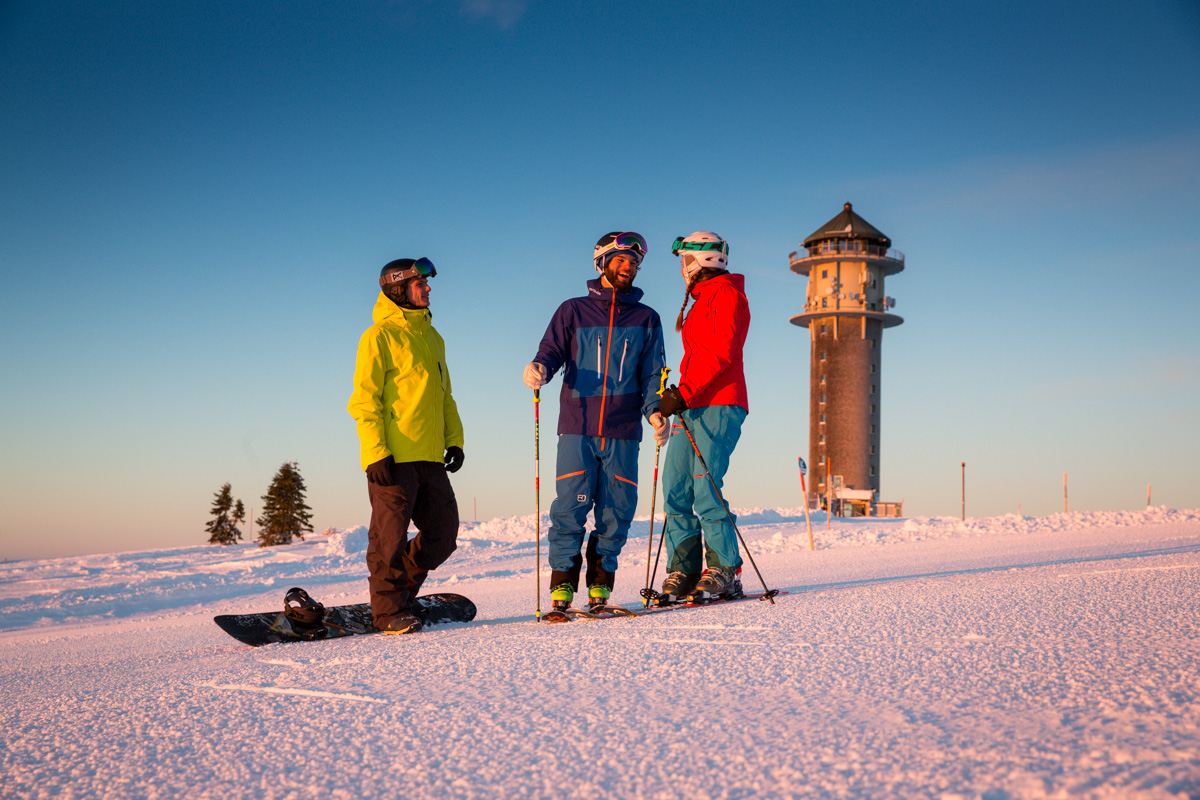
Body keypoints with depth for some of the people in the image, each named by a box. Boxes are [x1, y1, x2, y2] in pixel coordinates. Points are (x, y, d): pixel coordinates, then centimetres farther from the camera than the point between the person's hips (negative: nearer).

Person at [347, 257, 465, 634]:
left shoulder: (432, 338, 21)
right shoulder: (380, 335, -3)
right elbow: (364, 399, -8)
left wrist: (454, 440, 14)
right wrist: (376, 452, -17)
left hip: (429, 458, 7)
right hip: (392, 459, -7)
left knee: (443, 535, 7)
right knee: (390, 537, -2)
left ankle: (399, 588, 24)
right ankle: (390, 610, 8)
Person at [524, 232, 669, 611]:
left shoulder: (647, 319, 15)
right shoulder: (573, 311, 13)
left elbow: (652, 372, 9)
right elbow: (552, 350, 6)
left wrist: (655, 410, -8)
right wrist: (540, 368, -18)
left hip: (623, 433, 2)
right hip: (577, 428, -1)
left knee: (616, 512, 0)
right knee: (570, 508, -7)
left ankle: (600, 582, 12)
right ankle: (562, 582, 2)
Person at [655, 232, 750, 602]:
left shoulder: (725, 293, -2)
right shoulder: (701, 301, 27)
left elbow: (721, 352, -15)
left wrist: (684, 391, -20)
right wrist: (679, 395, 12)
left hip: (718, 406, -9)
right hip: (692, 408, 9)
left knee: (705, 491, -13)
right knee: (675, 491, 1)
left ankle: (725, 574, -7)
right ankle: (684, 572, 2)